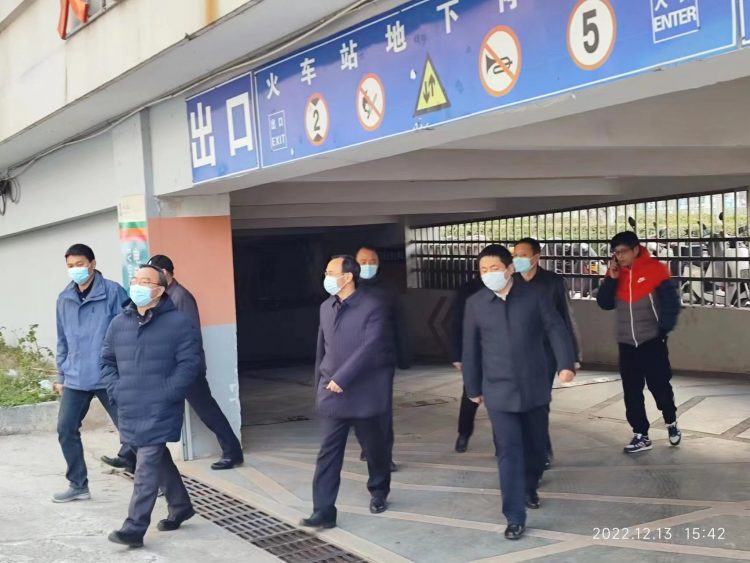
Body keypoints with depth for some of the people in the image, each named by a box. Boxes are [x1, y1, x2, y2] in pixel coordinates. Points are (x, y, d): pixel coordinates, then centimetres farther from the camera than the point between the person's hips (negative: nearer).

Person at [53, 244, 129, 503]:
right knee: (66, 429, 4)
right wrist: (61, 375, 16)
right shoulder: (64, 299, 9)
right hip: (75, 379, 5)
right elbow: (63, 340, 16)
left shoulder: (113, 292, -8)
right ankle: (78, 484, 19)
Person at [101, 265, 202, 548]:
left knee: (147, 467, -8)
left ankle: (135, 527, -4)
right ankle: (181, 506, 34)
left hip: (159, 411, -6)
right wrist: (116, 391, 2)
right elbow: (107, 361, 17)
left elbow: (189, 364, -11)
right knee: (159, 461, 18)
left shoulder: (179, 322, -8)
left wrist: (164, 396, -17)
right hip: (129, 411, 6)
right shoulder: (119, 323, 9)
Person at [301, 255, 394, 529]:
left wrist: (341, 379, -21)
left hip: (364, 393, -4)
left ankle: (379, 493, 36)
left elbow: (370, 348, -20)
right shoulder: (326, 307, 8)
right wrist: (320, 386, 15)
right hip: (332, 394, 4)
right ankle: (323, 511, 1)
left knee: (375, 448, 13)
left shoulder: (372, 307, -12)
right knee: (328, 453, -1)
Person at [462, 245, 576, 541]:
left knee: (536, 445, 16)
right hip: (499, 391, -1)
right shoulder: (475, 303, -1)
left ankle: (529, 488, 45)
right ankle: (515, 518, -1)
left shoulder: (534, 295, -4)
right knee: (509, 452, -5)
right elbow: (471, 349, 5)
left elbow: (556, 329, -7)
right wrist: (473, 388, 10)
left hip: (535, 387, 1)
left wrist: (566, 363, -22)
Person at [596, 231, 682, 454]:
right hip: (626, 344, 4)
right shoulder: (615, 272, 3)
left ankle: (671, 423, 29)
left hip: (653, 341, -4)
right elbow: (604, 304, 1)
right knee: (631, 392, 4)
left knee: (659, 385, 4)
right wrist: (611, 279, -11)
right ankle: (641, 435, 12)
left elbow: (671, 302, -7)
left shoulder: (656, 269, -10)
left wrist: (664, 330, -8)